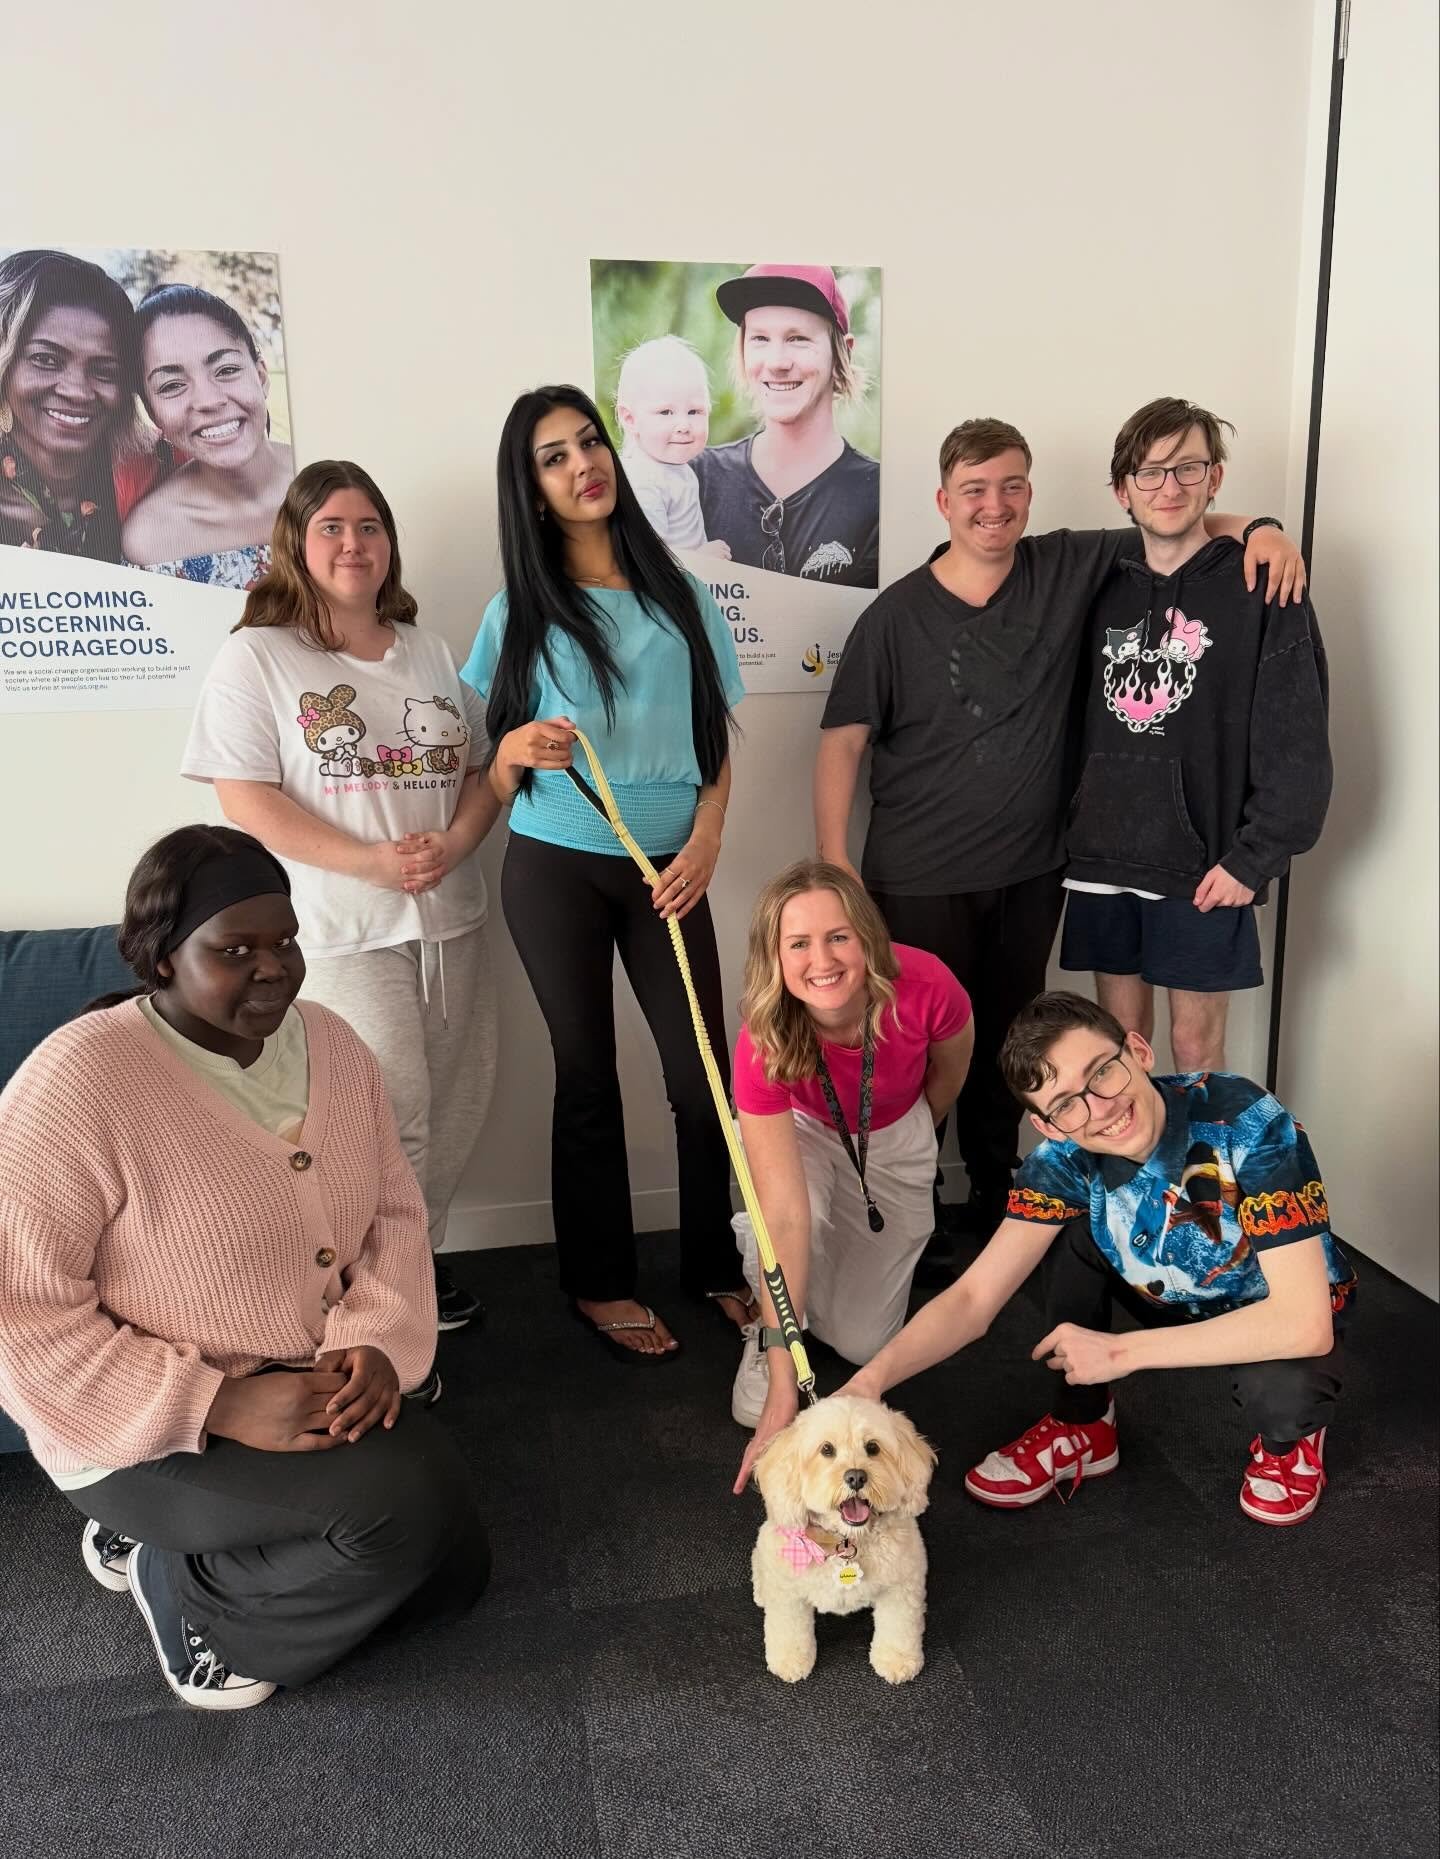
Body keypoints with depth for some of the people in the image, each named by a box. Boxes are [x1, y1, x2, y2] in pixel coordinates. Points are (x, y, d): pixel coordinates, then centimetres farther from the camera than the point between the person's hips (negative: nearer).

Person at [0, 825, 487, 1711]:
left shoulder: (331, 1044, -3)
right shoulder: (75, 1083, -23)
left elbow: (395, 1210, 3)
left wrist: (376, 1342, -16)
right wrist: (222, 1405, -27)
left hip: (317, 1388, 7)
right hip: (154, 1432, -7)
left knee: (454, 1569, 10)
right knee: (403, 1502, -26)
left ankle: (173, 1541, 23)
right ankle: (179, 1584, 3)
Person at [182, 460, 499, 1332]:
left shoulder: (430, 653, 14)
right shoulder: (257, 656, -2)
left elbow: (482, 769, 13)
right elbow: (248, 799, -9)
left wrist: (452, 844, -8)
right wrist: (370, 862, -18)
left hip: (451, 915, 5)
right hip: (344, 929, -5)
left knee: (456, 1105, 9)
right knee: (388, 1113, -7)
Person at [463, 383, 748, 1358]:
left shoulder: (682, 597, 6)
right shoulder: (520, 611, 2)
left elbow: (718, 739, 9)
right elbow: (494, 777, 4)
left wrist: (707, 839, -6)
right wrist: (517, 752, -20)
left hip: (668, 870, 1)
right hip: (556, 868, -1)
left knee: (705, 1072, 1)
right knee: (589, 1074, 7)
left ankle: (715, 1263, 23)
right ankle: (601, 1281, 23)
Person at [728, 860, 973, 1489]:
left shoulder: (926, 987, -36)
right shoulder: (763, 1045, -38)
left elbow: (949, 1068, -10)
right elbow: (787, 1215, -41)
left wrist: (912, 1143, 9)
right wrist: (782, 1384, -44)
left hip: (894, 1134, 2)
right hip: (799, 1129, -1)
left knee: (863, 1342, -1)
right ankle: (763, 1332, -4)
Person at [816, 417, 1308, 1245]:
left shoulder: (1068, 570, 0)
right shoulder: (898, 614, -7)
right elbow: (843, 740, -7)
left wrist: (1257, 527, -8)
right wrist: (833, 863, -15)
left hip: (1031, 874, 4)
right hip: (919, 881, -3)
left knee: (1009, 1044, 18)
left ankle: (997, 1203, 37)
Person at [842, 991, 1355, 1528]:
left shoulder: (1251, 1126, -34)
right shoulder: (1065, 1157, -22)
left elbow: (1304, 1322, -36)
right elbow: (972, 1298, -22)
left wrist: (1121, 1351, -33)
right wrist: (875, 1375, -40)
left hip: (1283, 1324, -3)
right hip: (1174, 1303, 4)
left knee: (1281, 1385, -35)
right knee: (1072, 1229, -20)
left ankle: (1290, 1438, 2)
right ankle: (1082, 1427, 1)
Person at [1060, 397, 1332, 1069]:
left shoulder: (1260, 589, -4)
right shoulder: (1105, 589, 9)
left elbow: (1298, 744, -8)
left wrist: (1252, 859, -12)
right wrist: (1068, 830, 3)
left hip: (1203, 868, -4)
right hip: (1102, 860, 4)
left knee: (1194, 1044, 6)